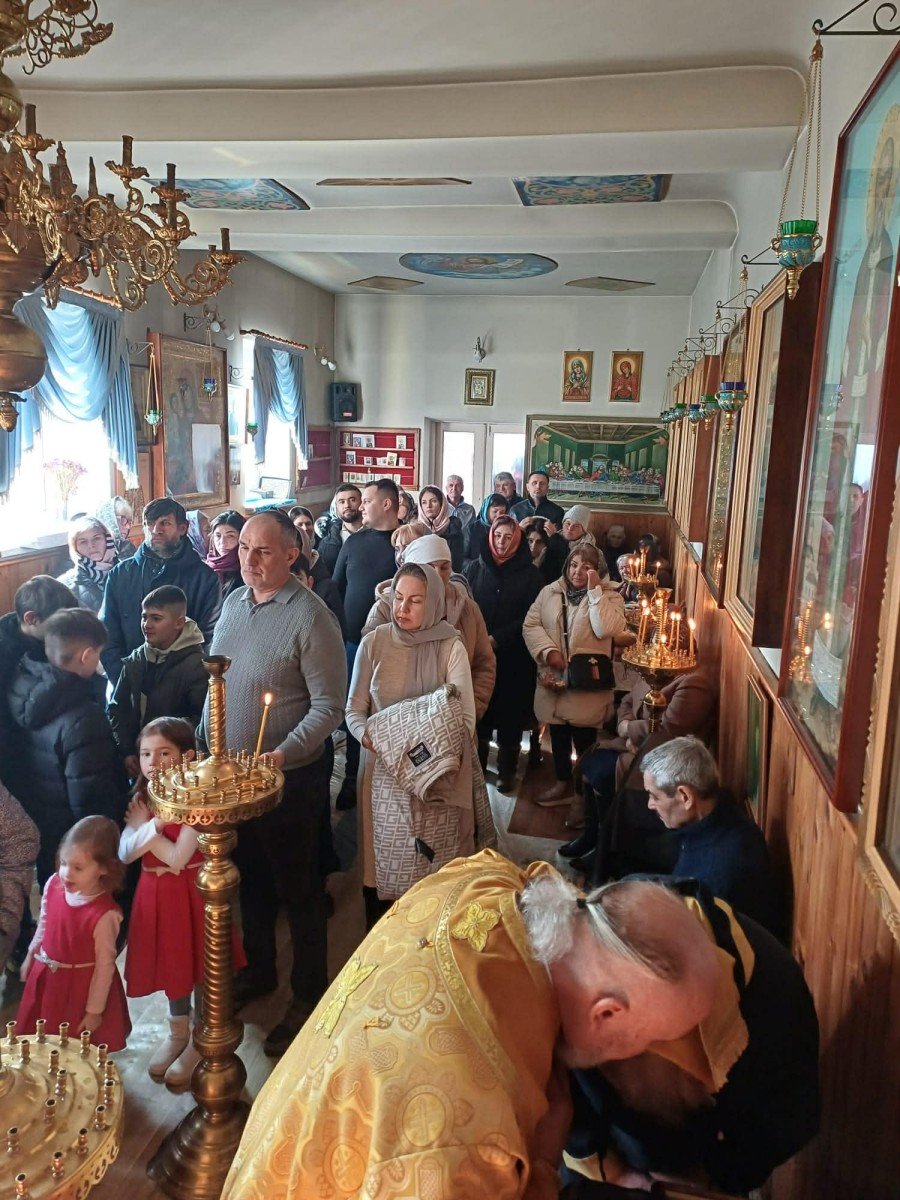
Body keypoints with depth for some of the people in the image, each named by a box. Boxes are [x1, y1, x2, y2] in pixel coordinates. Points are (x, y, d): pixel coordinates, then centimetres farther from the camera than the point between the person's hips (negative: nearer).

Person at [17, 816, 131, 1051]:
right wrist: (30, 958, 18)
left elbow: (105, 965, -20)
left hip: (81, 986, -6)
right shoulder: (53, 885, -15)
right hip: (45, 977, 6)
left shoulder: (104, 915, -32)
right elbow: (43, 926, 6)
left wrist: (95, 1010, -12)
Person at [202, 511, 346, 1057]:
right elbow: (216, 681, 12)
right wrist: (207, 746, 9)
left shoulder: (311, 617, -20)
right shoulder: (233, 603, 3)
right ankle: (258, 970, 46)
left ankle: (308, 996, 31)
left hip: (288, 778, -7)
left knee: (300, 892, 11)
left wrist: (280, 755, -28)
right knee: (250, 881, 24)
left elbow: (329, 705, -19)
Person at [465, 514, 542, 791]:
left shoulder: (529, 574, 1)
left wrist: (497, 639, -13)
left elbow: (529, 617, -5)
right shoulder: (476, 568, 5)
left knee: (509, 713, 4)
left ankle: (507, 770, 18)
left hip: (513, 657, -1)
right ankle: (475, 766, 20)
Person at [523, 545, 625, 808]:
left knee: (585, 739, 4)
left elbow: (606, 630, -21)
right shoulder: (549, 592, 4)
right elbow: (530, 624, 0)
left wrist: (594, 591, -20)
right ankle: (562, 784, 35)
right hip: (554, 679, 4)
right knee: (558, 735, 17)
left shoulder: (609, 596, -5)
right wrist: (548, 651, -15)